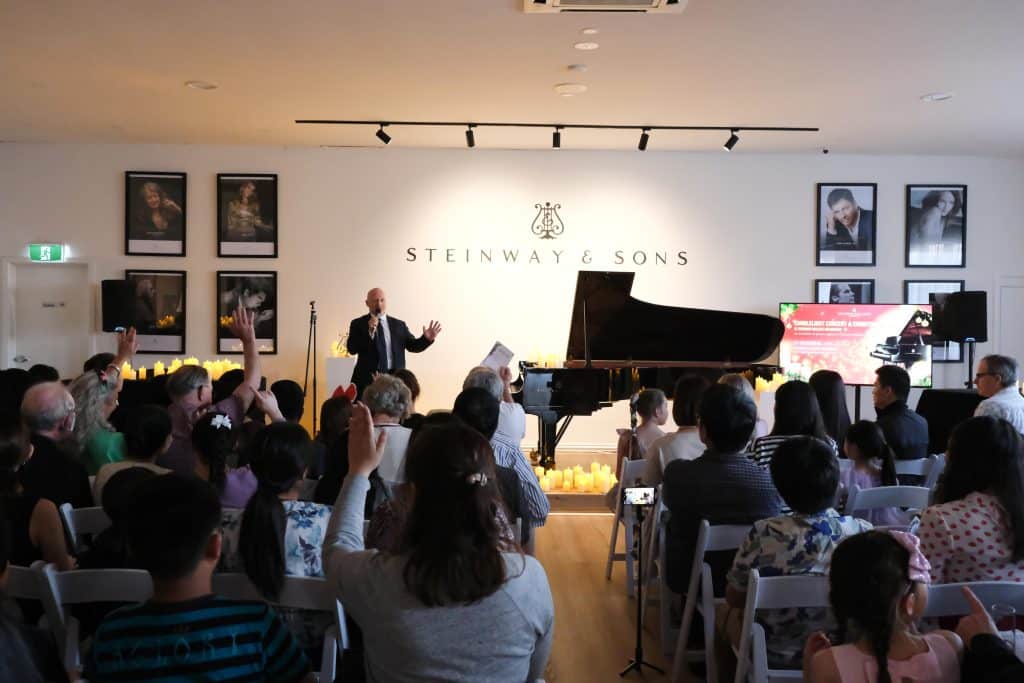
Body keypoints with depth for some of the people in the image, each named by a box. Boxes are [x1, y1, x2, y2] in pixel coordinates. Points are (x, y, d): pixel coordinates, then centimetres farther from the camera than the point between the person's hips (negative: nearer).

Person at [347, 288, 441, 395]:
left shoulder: (399, 325, 11)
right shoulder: (358, 324, 5)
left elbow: (413, 345, 9)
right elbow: (352, 349, -7)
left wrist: (427, 339, -11)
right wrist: (370, 331, -18)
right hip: (367, 379, -1)